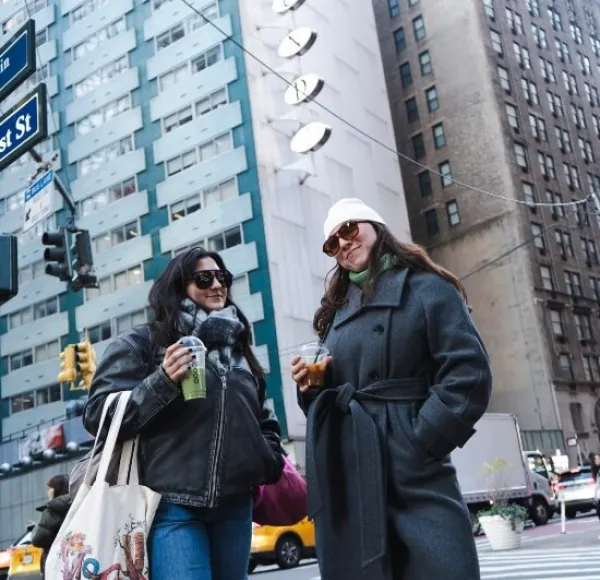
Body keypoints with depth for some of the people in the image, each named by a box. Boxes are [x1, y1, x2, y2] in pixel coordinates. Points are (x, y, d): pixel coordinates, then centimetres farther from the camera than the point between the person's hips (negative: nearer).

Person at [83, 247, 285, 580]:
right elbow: (98, 417, -6)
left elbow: (262, 419, 29)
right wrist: (162, 381, -17)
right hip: (173, 504, -5)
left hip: (235, 504, 6)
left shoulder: (237, 347, 20)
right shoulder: (141, 344, 2)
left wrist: (271, 461, 12)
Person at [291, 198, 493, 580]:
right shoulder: (336, 311, 21)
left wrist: (420, 446, -13)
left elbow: (469, 373, -9)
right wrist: (310, 389, 2)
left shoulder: (425, 288, 4)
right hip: (346, 479, 6)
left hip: (414, 474, -5)